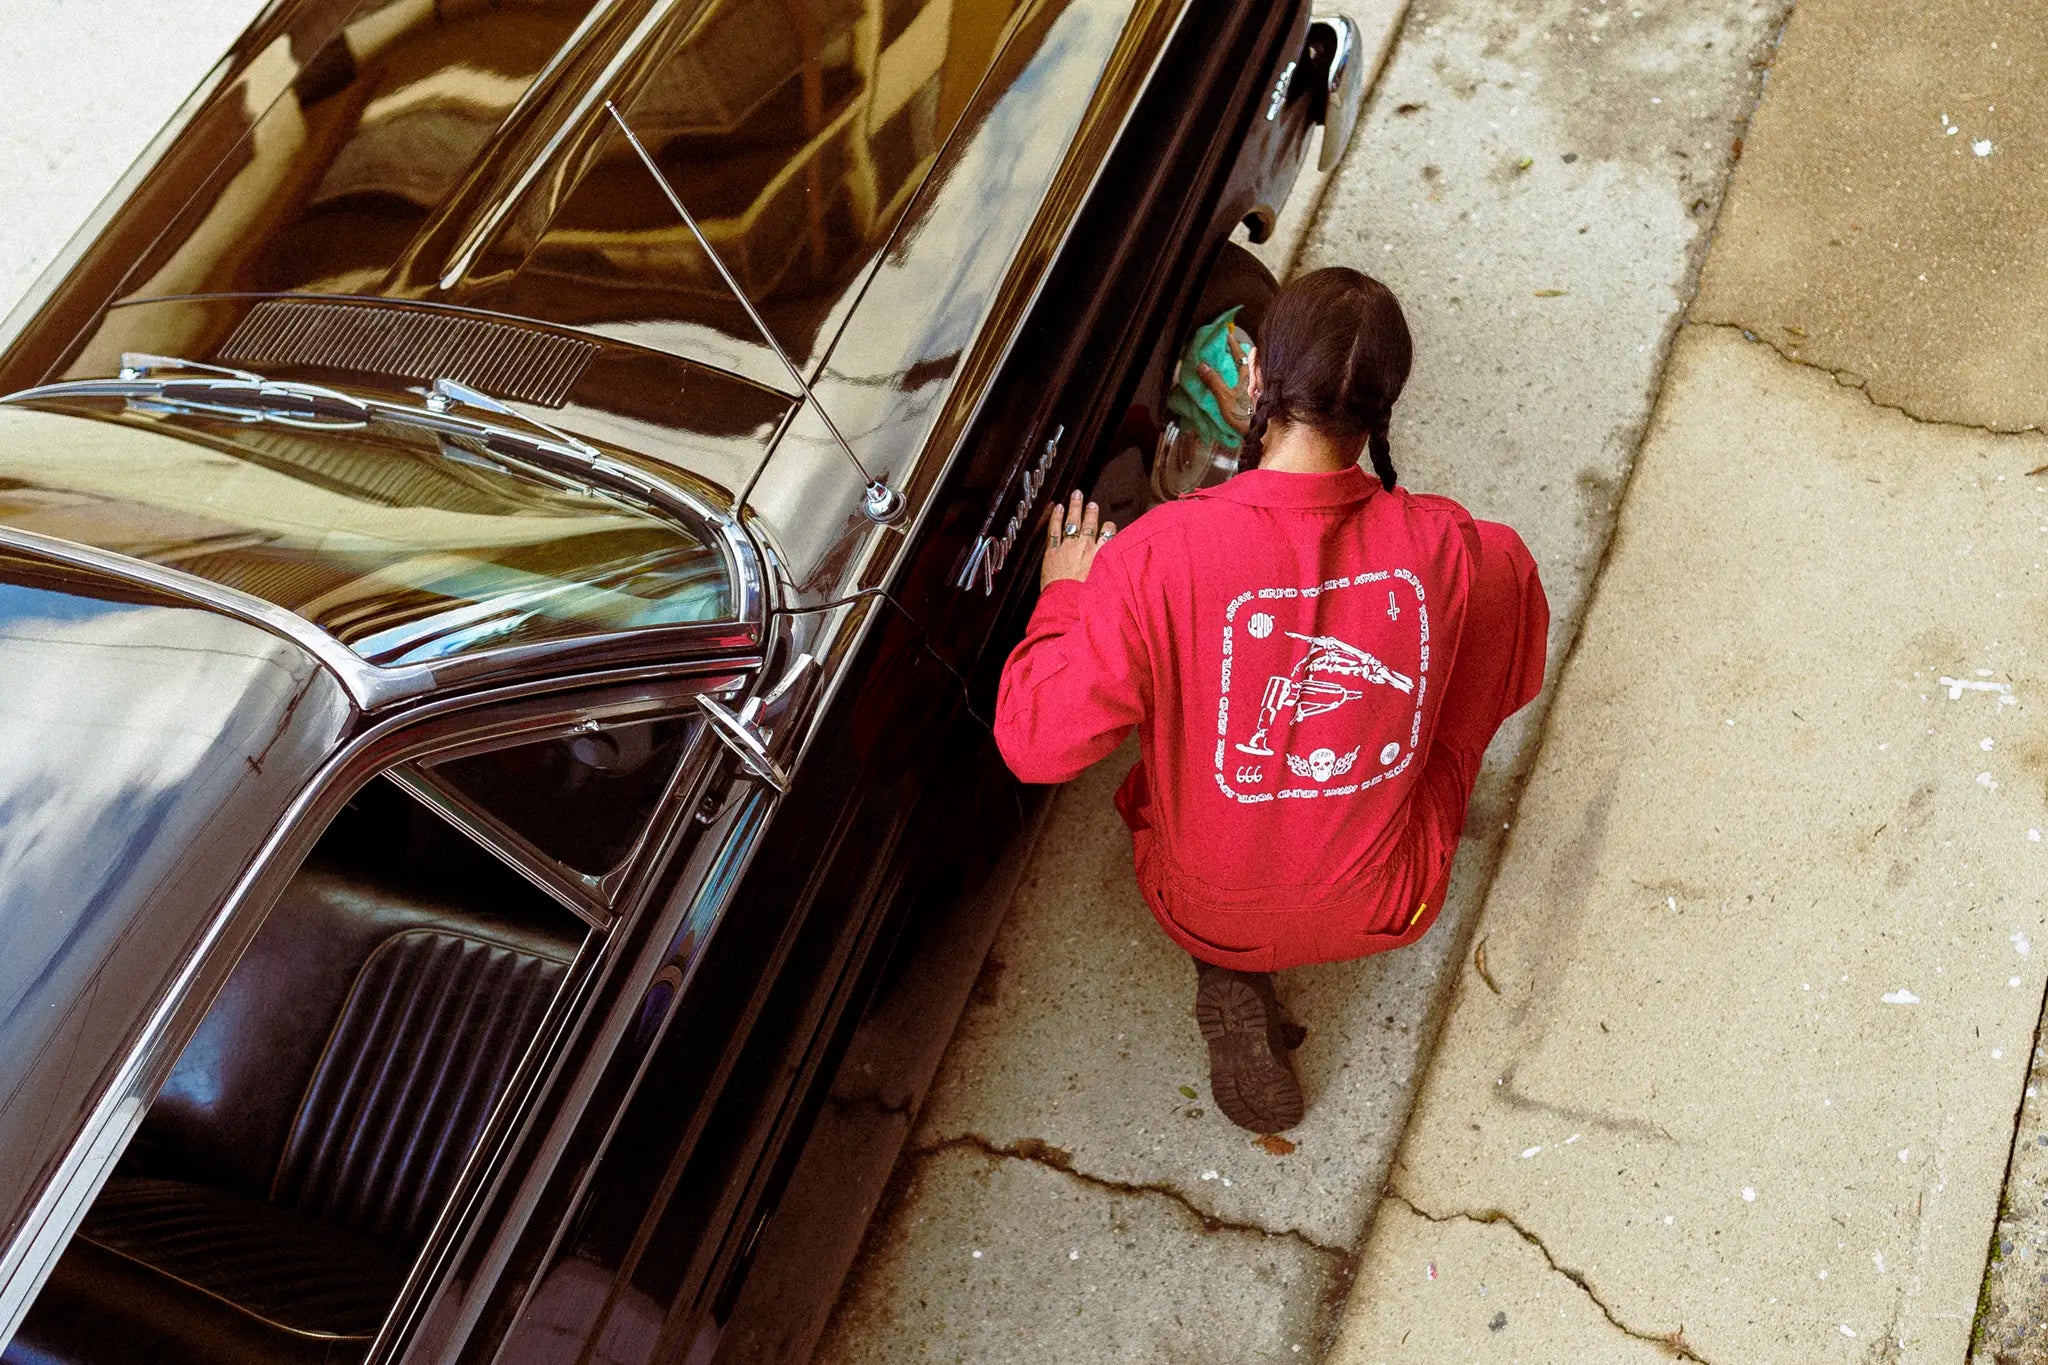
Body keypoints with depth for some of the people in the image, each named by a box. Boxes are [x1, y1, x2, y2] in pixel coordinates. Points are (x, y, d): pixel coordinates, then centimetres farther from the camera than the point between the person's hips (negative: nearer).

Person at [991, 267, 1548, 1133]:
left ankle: (1231, 974, 11)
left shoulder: (1156, 554, -28)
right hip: (1389, 908, 2)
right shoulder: (1445, 546, -19)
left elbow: (1037, 745, -23)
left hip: (1205, 912, -1)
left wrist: (1062, 599, -5)